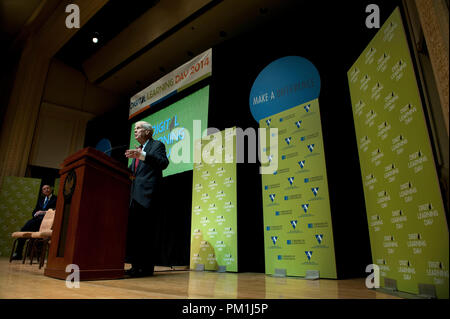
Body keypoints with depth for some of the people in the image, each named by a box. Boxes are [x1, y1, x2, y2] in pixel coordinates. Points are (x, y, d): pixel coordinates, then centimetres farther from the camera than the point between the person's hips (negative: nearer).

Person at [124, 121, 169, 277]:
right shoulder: (137, 150, 27)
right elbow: (131, 172, 24)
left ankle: (146, 267, 0)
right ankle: (137, 265, 14)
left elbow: (163, 163, -15)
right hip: (136, 195, 8)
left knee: (146, 230, -7)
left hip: (147, 194, -8)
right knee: (134, 229, 7)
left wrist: (142, 155, -24)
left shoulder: (157, 145, 3)